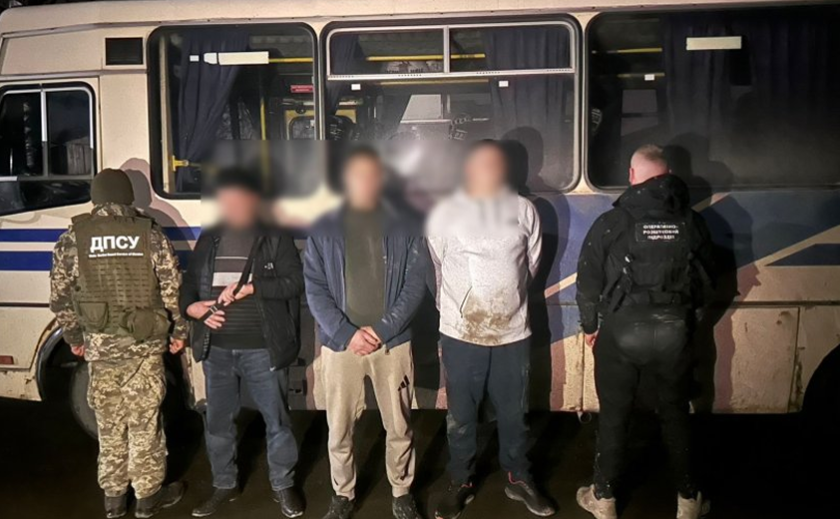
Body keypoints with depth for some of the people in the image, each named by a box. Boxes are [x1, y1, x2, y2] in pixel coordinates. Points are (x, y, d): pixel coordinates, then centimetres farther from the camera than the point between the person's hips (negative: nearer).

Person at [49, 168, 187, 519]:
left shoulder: (73, 238, 1)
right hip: (145, 344, -1)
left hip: (99, 346, 1)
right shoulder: (150, 233, -3)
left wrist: (73, 338, 17)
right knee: (145, 422, 8)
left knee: (109, 424, 14)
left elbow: (60, 296, 3)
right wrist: (179, 331, 9)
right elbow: (172, 288, -3)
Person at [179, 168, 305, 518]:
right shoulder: (208, 240, 10)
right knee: (218, 421, 14)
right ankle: (224, 485, 33)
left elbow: (295, 281, -11)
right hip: (216, 349, 4)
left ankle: (283, 486, 24)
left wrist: (249, 287, -19)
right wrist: (191, 307, -8)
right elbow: (189, 283, 13)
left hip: (262, 349, -3)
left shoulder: (276, 239, -2)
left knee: (277, 420, 6)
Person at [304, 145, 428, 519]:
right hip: (340, 343, 0)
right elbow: (315, 290, -1)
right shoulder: (324, 231, 3)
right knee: (339, 428, 8)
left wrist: (382, 329, -12)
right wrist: (347, 333, -13)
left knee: (399, 426, 9)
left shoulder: (403, 228, 3)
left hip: (392, 342, 0)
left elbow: (415, 285, -2)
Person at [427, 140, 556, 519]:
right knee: (461, 415, 11)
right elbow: (436, 268, 6)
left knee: (514, 413, 15)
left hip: (513, 332, 1)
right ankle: (461, 483, 29)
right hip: (460, 333, -1)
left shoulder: (523, 210, -1)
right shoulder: (445, 212, -3)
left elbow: (532, 262, 11)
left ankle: (518, 479, 34)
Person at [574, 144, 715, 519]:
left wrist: (589, 326, 10)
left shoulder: (611, 222, -8)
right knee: (675, 414, 17)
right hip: (674, 331, 2)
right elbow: (705, 277, 9)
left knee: (614, 416, 11)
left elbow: (588, 281, -4)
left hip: (621, 332, -2)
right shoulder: (691, 221, 0)